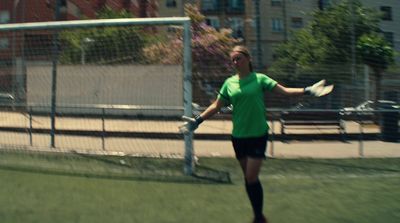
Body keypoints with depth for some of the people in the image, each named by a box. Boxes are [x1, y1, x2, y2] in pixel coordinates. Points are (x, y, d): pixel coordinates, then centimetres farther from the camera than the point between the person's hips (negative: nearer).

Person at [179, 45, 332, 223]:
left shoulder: (260, 79, -4)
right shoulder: (229, 83, 5)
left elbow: (285, 91, -10)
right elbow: (216, 106, 10)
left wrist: (308, 91, -21)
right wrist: (198, 120, 3)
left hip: (258, 135, -4)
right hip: (238, 136, 4)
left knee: (251, 178, -8)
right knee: (248, 178, 10)